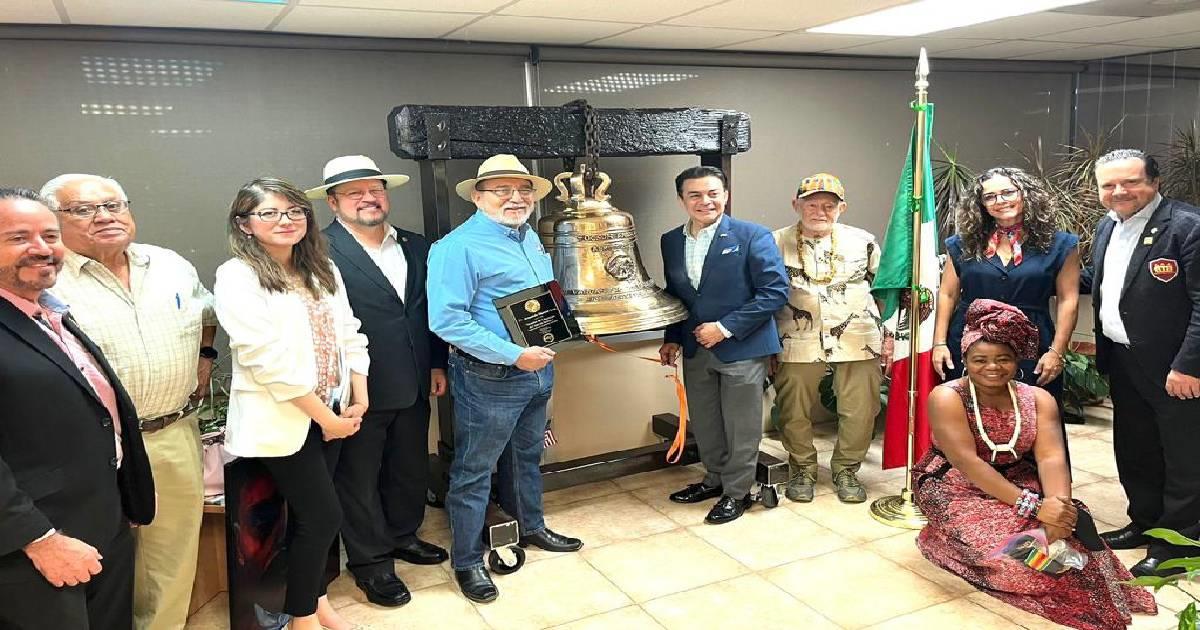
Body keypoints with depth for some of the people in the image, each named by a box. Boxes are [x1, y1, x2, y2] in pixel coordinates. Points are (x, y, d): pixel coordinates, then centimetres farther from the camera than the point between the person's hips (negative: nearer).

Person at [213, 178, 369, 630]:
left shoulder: (323, 270, 9)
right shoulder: (237, 277, -12)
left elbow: (348, 335, 9)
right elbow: (267, 359, -18)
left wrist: (358, 400, -2)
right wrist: (325, 417, -16)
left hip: (332, 412, 6)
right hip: (281, 419, -6)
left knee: (310, 514, 15)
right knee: (324, 516, -2)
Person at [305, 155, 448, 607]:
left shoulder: (415, 246, 7)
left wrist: (436, 364, 14)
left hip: (413, 387, 7)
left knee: (411, 469, 21)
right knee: (359, 480, 11)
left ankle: (403, 535, 44)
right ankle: (370, 562, 29)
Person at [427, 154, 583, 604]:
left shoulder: (530, 238, 9)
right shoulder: (458, 246, -17)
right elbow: (446, 320, -25)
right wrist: (514, 355, -25)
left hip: (539, 369, 8)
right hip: (489, 378, -8)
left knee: (527, 456, 24)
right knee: (473, 471, 4)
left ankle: (532, 528, 43)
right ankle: (467, 562, 19)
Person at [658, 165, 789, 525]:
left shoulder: (752, 236, -10)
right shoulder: (671, 242, 7)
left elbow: (775, 292, -14)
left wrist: (726, 327, -18)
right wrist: (672, 339, 8)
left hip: (742, 347, -5)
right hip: (695, 349, 5)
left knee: (740, 427, 5)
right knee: (704, 423, 17)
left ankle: (737, 492, 23)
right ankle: (715, 478, 38)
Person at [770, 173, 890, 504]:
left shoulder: (863, 242, 5)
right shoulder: (777, 244, 2)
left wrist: (888, 337, 5)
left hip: (858, 342, 1)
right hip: (798, 343, 0)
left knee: (859, 412, 5)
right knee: (794, 412, 6)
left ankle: (846, 470, 26)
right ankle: (802, 470, 27)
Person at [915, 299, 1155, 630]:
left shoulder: (1038, 399, -1)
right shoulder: (947, 398, -16)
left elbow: (1051, 457, -14)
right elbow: (968, 463, -25)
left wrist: (1058, 503, -35)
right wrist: (1033, 506, -32)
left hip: (1019, 485, 5)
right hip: (957, 491, -4)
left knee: (1073, 524, -21)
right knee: (1003, 543, -30)